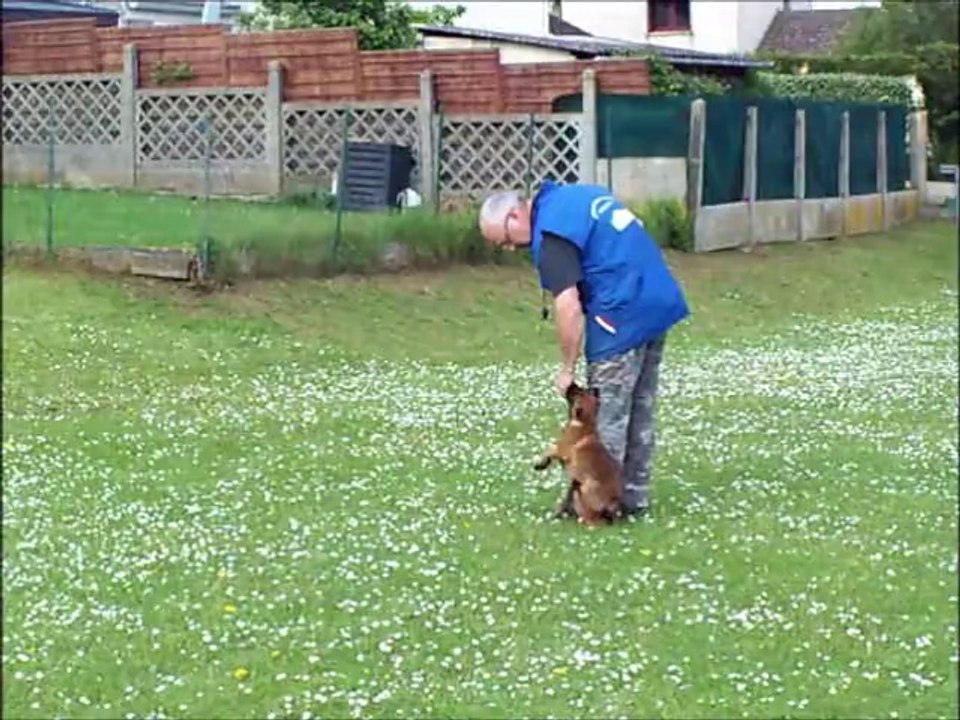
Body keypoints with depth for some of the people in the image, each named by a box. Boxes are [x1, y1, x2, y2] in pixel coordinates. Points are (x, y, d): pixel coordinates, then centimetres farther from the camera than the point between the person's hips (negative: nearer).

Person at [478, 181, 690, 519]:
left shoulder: (551, 232, -14)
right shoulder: (570, 195, 15)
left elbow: (569, 307, -20)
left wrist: (568, 368, -10)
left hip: (624, 316, -10)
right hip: (660, 301, 10)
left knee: (607, 417, 0)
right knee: (640, 409, 15)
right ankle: (635, 498, 22)